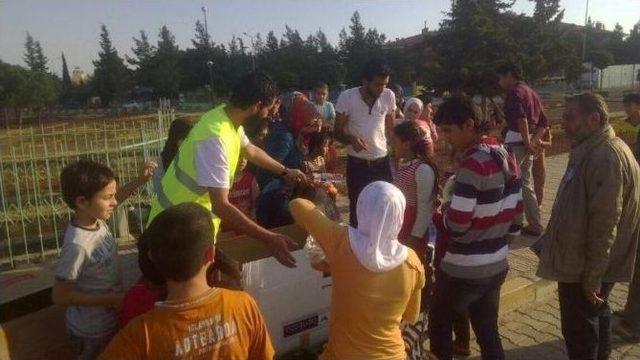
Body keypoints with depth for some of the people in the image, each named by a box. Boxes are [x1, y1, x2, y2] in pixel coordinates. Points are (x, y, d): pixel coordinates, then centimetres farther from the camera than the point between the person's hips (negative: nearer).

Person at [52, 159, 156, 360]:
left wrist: (140, 181, -2)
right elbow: (60, 296, -25)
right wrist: (110, 299, -24)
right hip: (92, 329, -7)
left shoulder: (95, 218, -12)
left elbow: (113, 201, 12)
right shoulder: (77, 245, -33)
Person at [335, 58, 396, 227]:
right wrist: (351, 139, -25)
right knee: (357, 208, 8)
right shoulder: (347, 97, -12)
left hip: (382, 161, 2)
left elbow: (391, 131, 8)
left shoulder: (389, 96, -5)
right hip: (357, 163, -2)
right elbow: (338, 132, -5)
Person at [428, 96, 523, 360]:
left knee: (439, 327, 13)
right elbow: (516, 208, 11)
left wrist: (437, 213, -4)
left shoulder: (472, 164, -23)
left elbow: (455, 224, -24)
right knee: (488, 332, 19)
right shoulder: (506, 156, 4)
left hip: (463, 269, -8)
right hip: (496, 264, 8)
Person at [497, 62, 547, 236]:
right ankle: (535, 225, 19)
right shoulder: (531, 93, 20)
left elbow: (521, 118, -24)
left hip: (516, 142, -9)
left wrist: (527, 143, -21)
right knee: (525, 184, 14)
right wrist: (533, 142, 11)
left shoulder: (515, 91, -8)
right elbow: (543, 123, 20)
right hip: (526, 143, 9)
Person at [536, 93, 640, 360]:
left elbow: (604, 224, -27)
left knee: (580, 328, 4)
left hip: (585, 268, -10)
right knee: (595, 315, 25)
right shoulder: (592, 150, 8)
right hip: (582, 260, 10)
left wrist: (592, 278, -22)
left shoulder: (606, 157, -26)